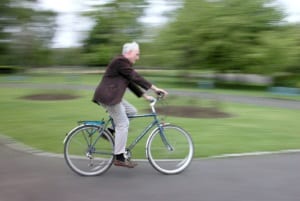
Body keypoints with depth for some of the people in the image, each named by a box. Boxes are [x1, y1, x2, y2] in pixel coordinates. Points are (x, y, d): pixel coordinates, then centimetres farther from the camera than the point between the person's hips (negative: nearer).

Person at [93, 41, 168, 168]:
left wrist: (145, 95, 13)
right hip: (107, 97, -10)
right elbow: (135, 77, -18)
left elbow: (131, 83, 19)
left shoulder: (124, 63, 19)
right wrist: (155, 88, -17)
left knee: (132, 111, 10)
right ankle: (119, 158, -3)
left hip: (112, 96, 10)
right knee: (123, 124, -8)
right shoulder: (120, 61, -13)